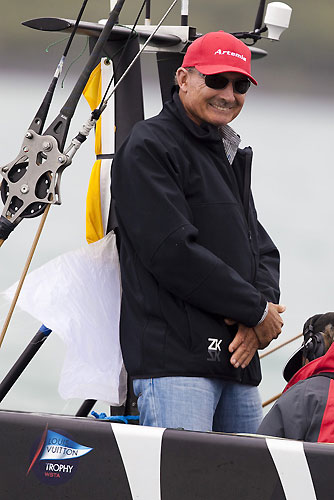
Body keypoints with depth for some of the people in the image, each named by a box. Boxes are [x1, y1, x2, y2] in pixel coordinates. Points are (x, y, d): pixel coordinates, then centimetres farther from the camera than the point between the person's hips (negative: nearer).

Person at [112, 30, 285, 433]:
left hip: (237, 359, 9)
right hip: (173, 356, -9)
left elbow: (262, 249, 20)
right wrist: (256, 310, -10)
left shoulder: (231, 157, 23)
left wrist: (264, 302, -4)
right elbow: (173, 251, -15)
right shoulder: (149, 147, -5)